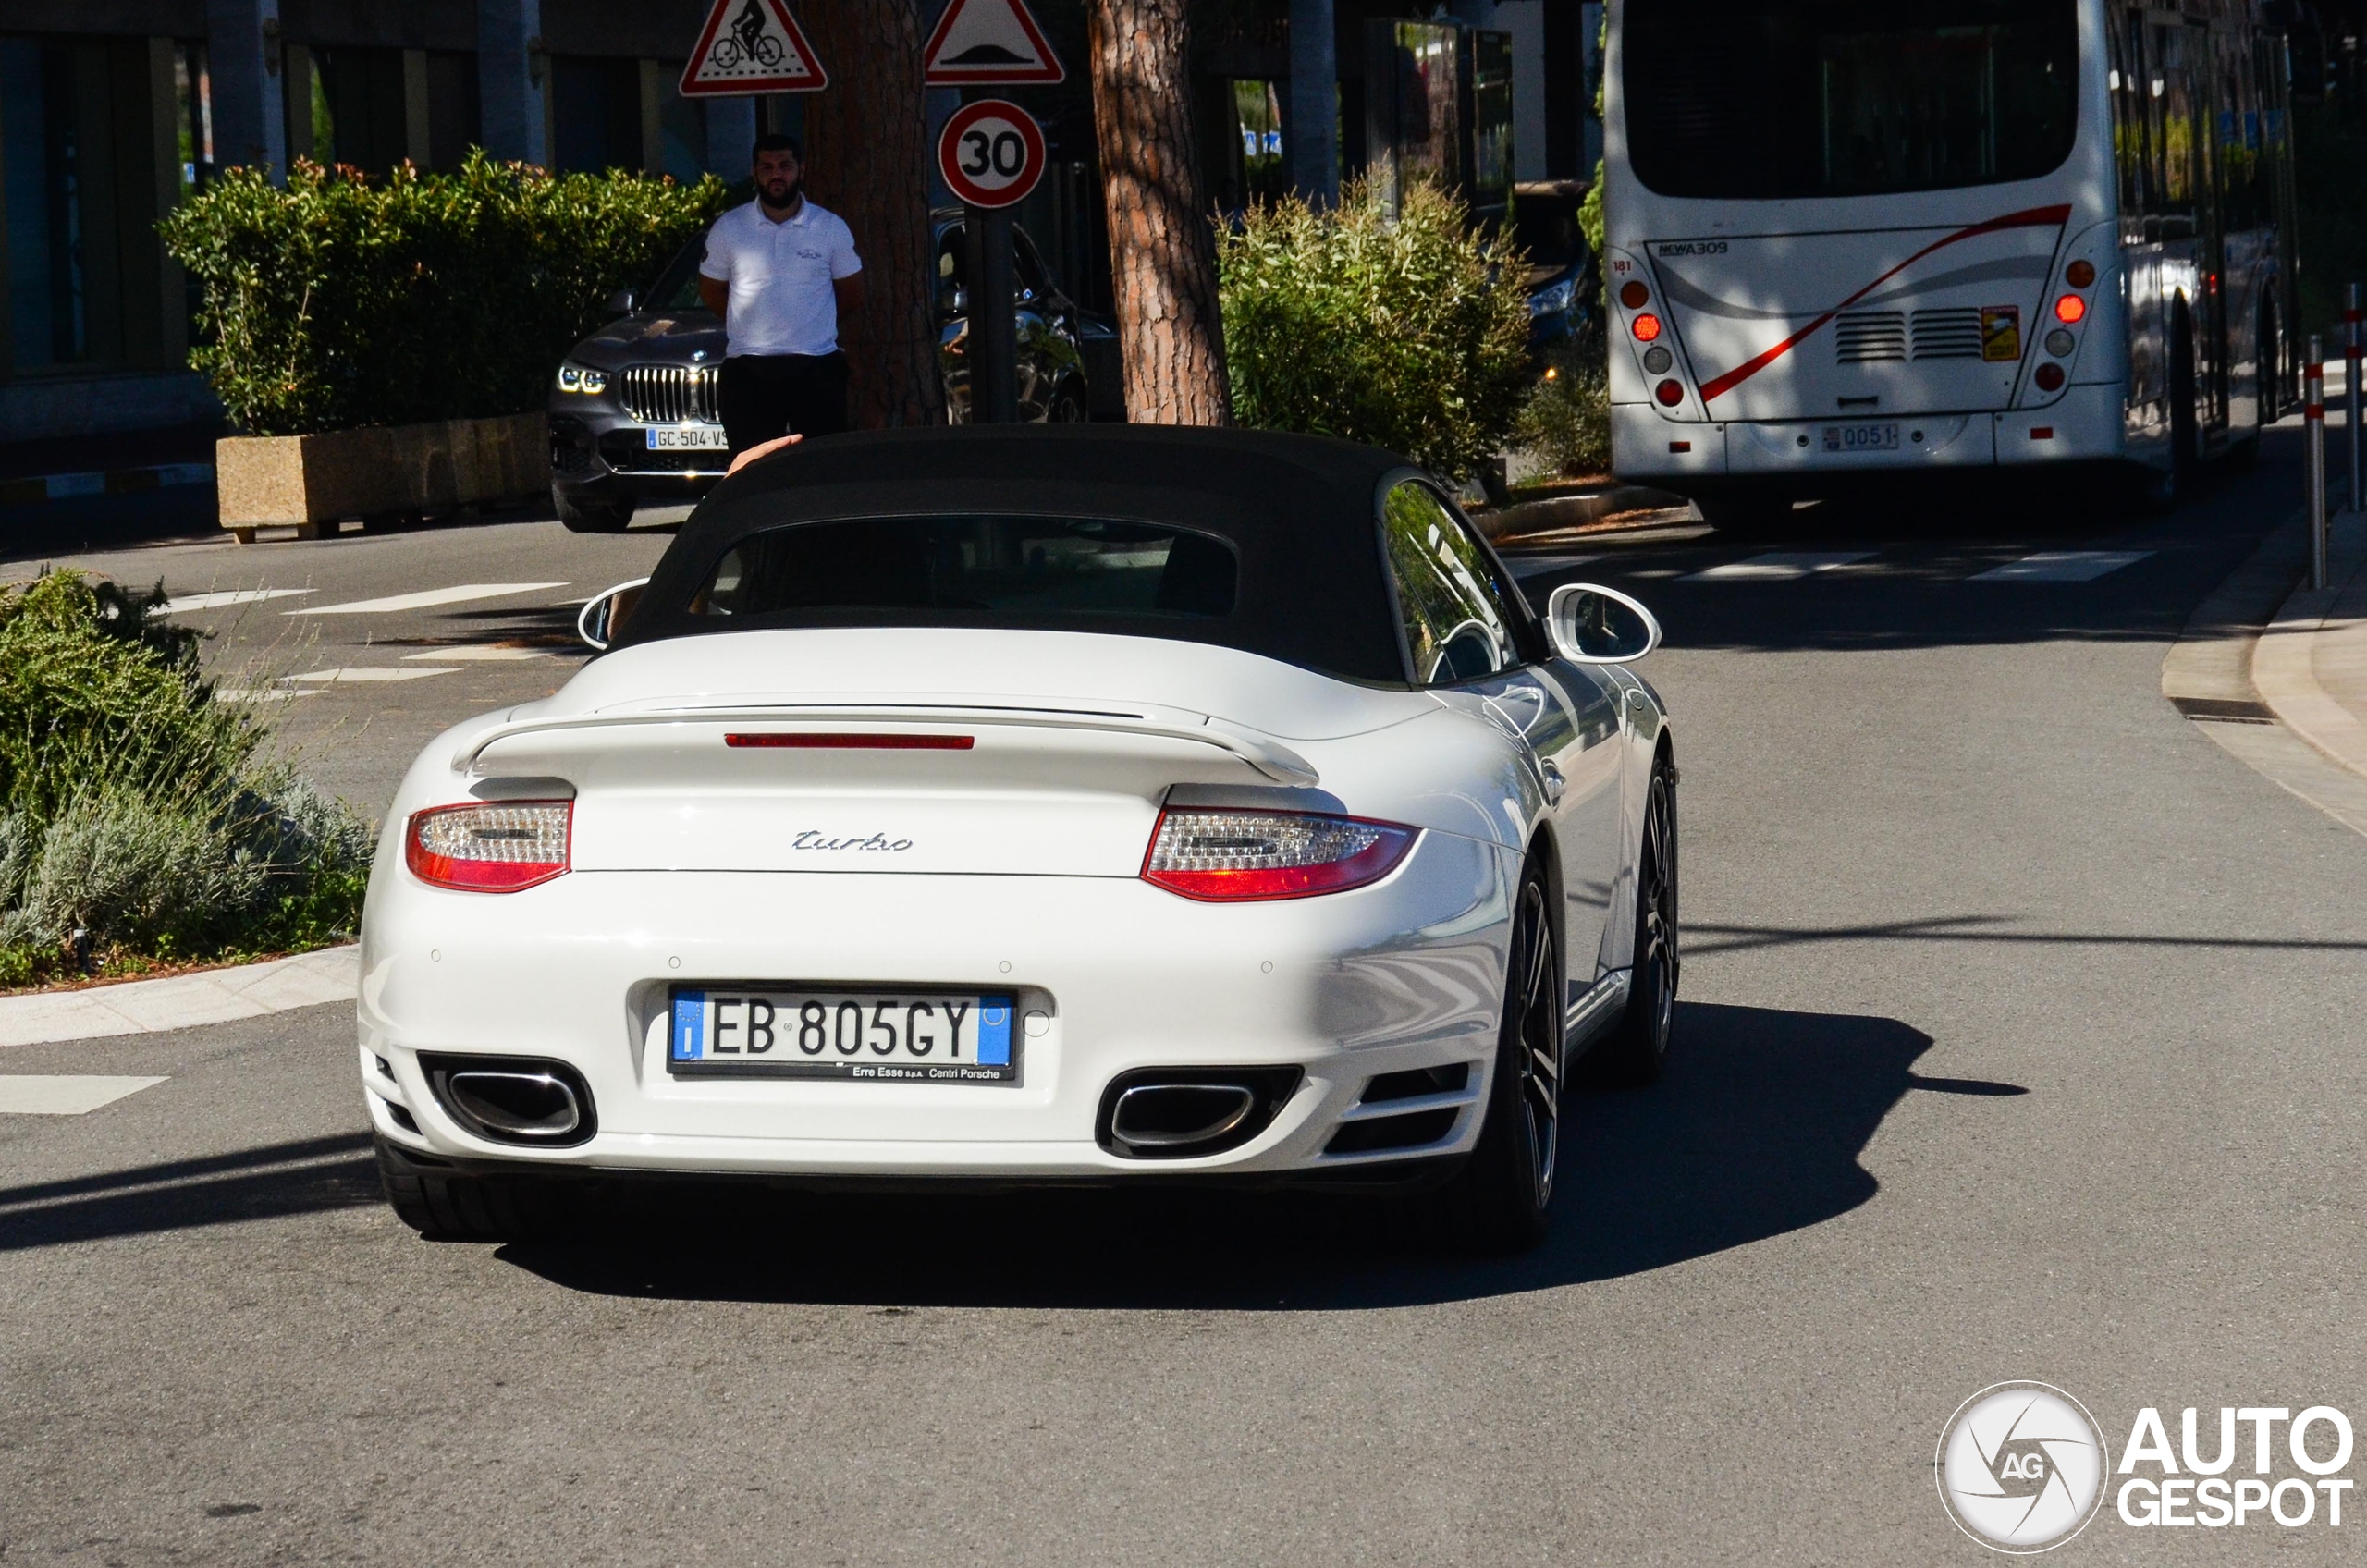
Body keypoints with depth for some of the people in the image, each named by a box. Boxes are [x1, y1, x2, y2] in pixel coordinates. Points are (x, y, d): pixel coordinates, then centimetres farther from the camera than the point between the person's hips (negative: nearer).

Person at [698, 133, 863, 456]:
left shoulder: (832, 229, 4)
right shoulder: (728, 229, 4)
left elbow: (852, 291, 14)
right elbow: (710, 292, 14)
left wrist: (813, 324, 12)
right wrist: (753, 324, 9)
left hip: (816, 369, 0)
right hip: (748, 370, 0)